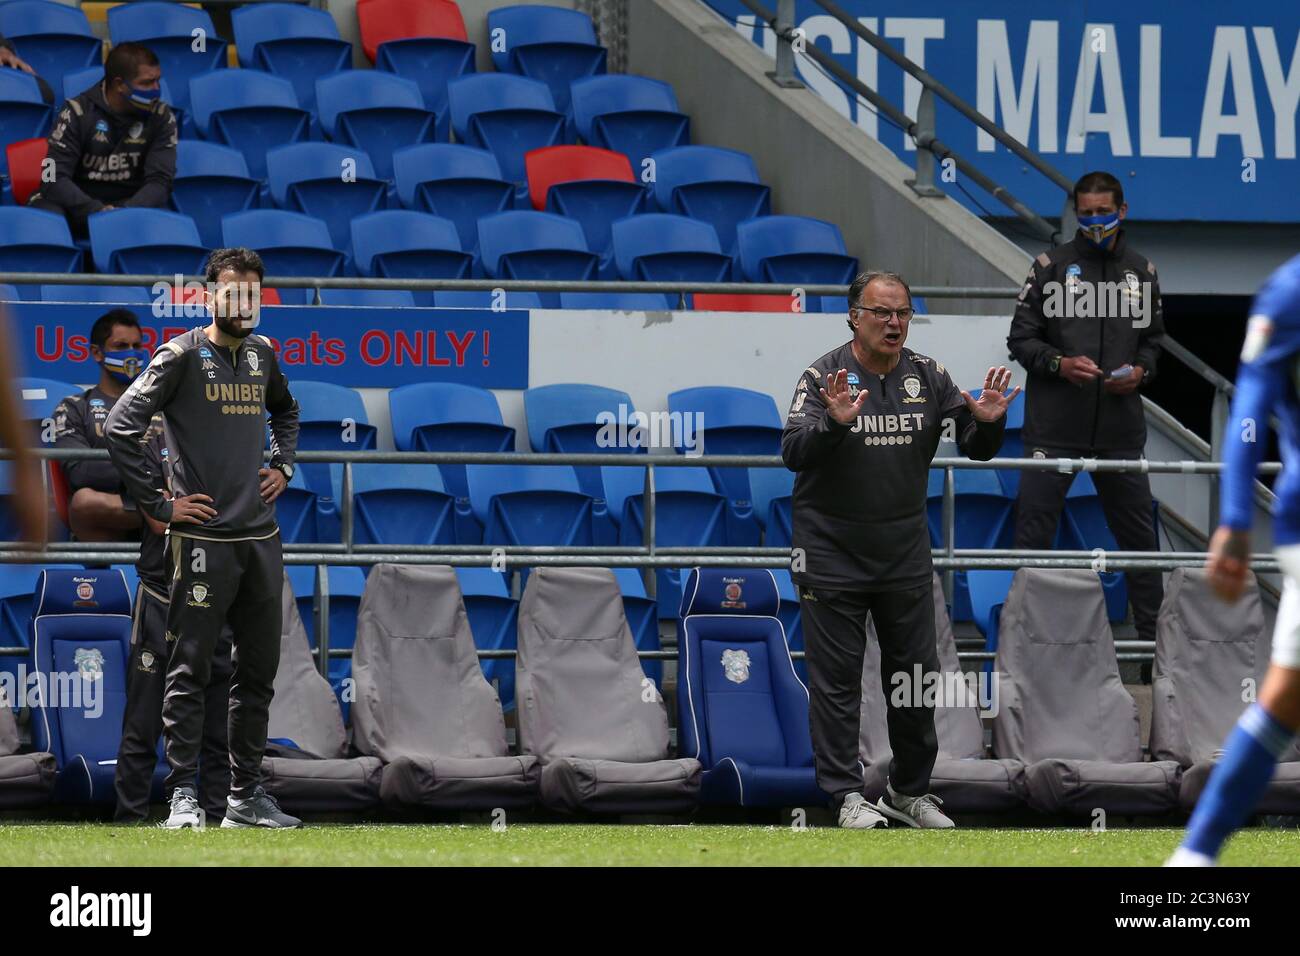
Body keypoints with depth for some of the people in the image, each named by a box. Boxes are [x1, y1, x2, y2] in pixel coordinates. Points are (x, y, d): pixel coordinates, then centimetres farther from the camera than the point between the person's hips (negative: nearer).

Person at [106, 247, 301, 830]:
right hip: (203, 537, -7)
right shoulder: (181, 356, -7)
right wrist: (157, 505, -13)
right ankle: (182, 796, -2)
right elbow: (120, 426, -13)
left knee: (259, 671, 9)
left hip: (261, 538, 7)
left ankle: (246, 795, 16)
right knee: (190, 671, -4)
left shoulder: (261, 356, 13)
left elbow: (284, 411, 35)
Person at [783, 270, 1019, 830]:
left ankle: (909, 793, 21)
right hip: (832, 552, -4)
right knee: (836, 680, -2)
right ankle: (847, 796, 3)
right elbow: (793, 453, -20)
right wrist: (834, 423, -39)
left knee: (917, 676, 9)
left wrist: (987, 423, -20)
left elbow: (976, 449, 3)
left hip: (906, 553, 4)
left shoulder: (927, 378, 3)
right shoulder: (823, 376, -9)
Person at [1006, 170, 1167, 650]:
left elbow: (1153, 337, 20)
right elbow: (1021, 338, 1)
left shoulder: (1141, 272, 11)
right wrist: (1060, 363, -16)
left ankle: (1152, 627, 16)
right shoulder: (1052, 266, 1)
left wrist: (1141, 370, -1)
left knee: (1137, 529, 8)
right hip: (1053, 425, -3)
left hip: (1120, 427, 3)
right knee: (1034, 524, -4)